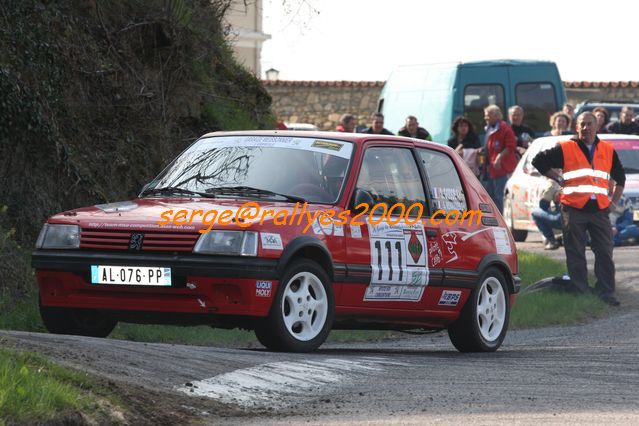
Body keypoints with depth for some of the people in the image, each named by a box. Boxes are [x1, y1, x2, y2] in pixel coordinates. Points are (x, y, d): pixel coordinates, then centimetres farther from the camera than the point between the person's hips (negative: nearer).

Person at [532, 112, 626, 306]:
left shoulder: (608, 150, 13)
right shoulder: (565, 148, 3)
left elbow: (620, 177, 26)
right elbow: (539, 161, 8)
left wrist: (614, 201, 16)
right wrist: (558, 179, 4)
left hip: (600, 210, 2)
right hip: (574, 209, -2)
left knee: (605, 253, -1)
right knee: (576, 255, 1)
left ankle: (606, 293, 5)